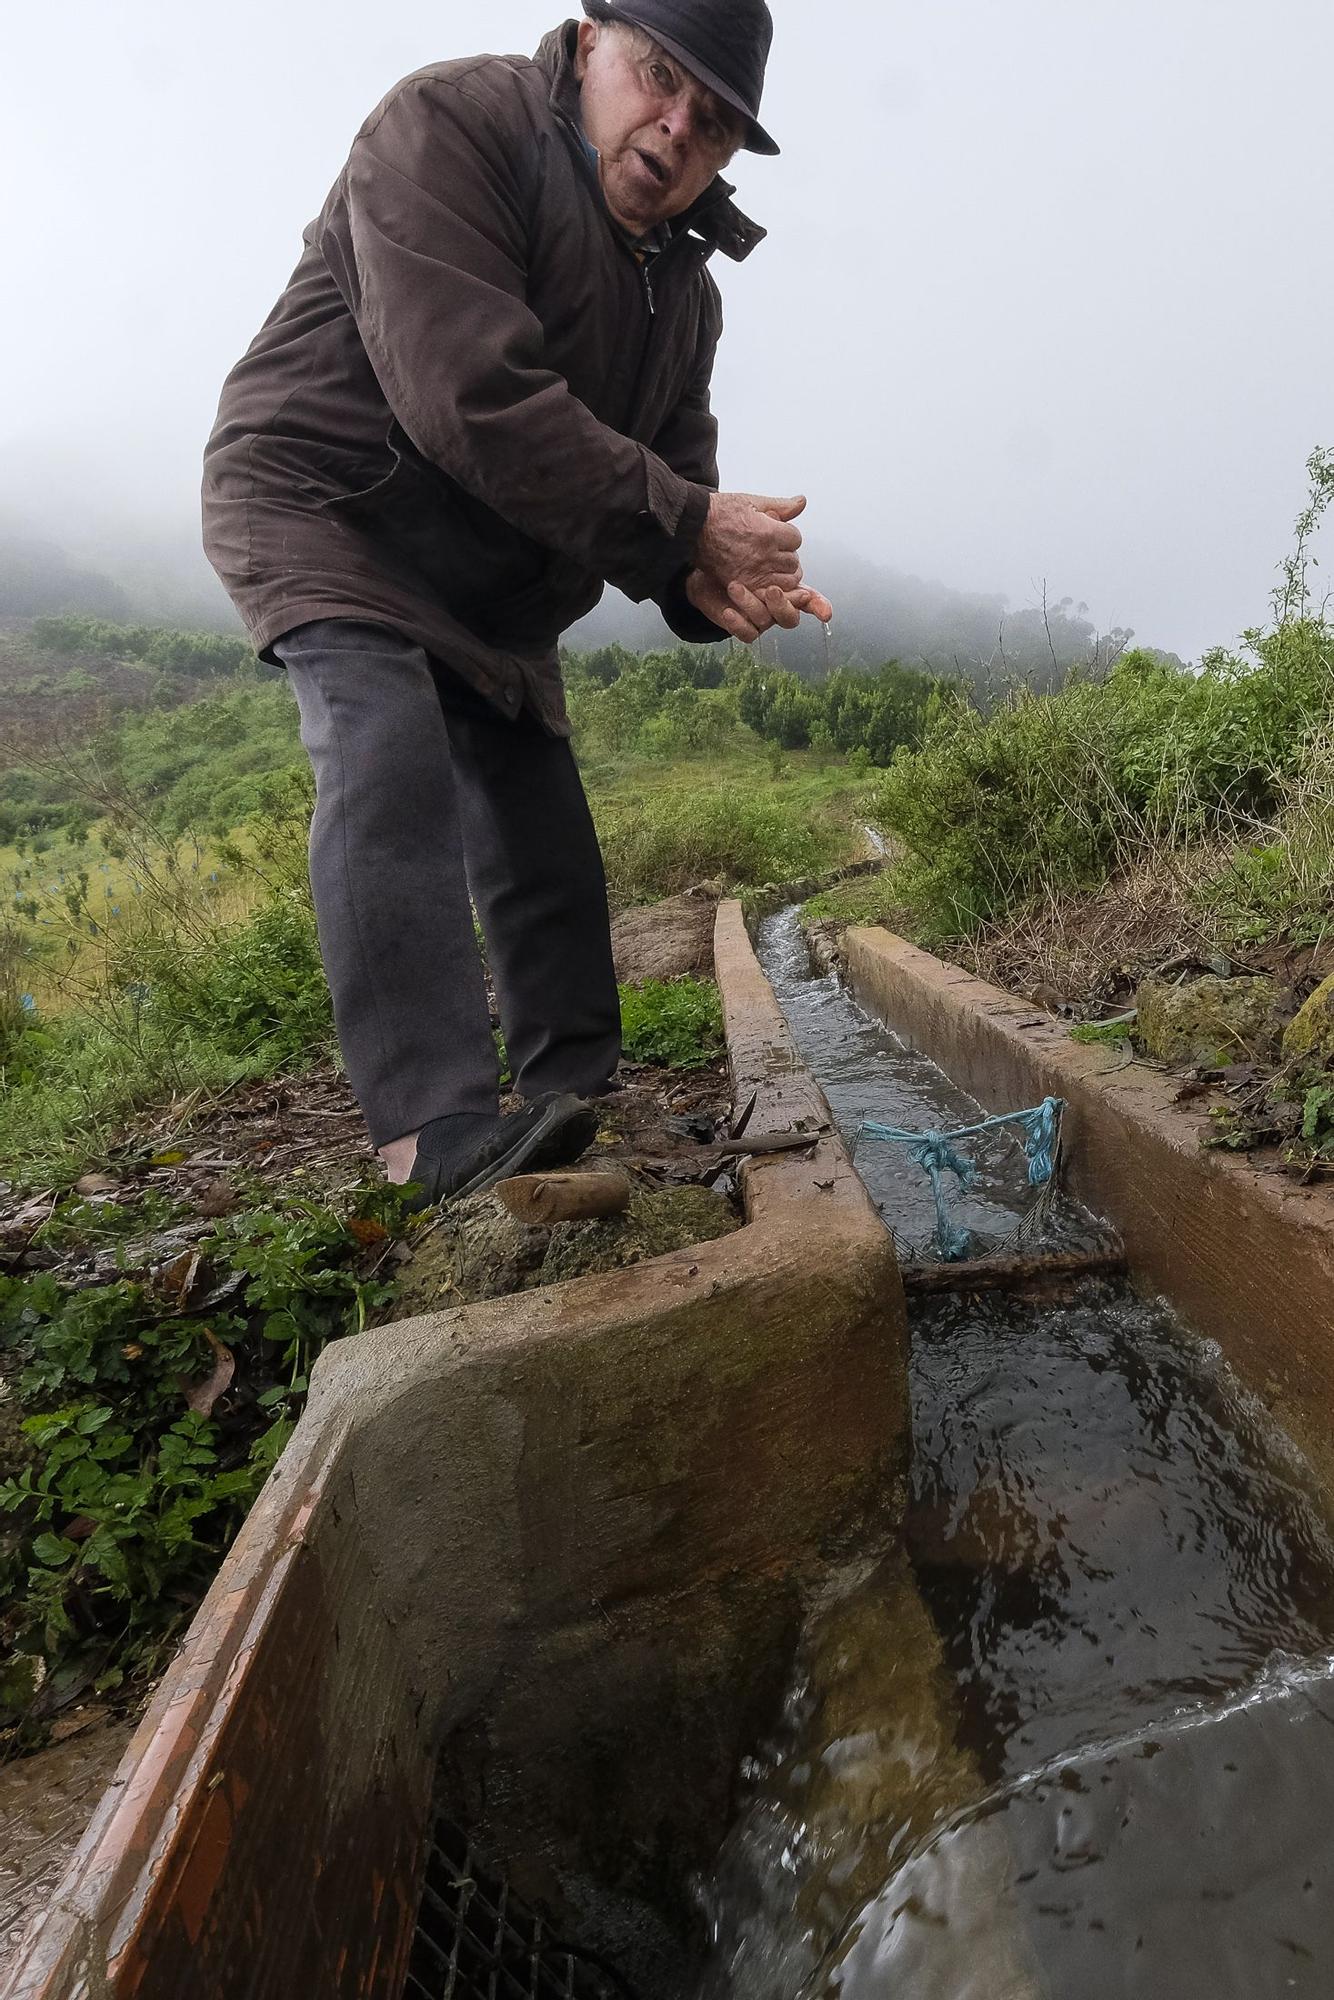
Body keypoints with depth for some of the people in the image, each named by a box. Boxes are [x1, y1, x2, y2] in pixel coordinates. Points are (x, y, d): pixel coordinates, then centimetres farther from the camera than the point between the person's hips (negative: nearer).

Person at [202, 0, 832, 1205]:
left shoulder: (684, 288, 8)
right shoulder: (449, 128, -16)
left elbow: (674, 471, 3)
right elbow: (470, 397, -29)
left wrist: (708, 584, -22)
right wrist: (683, 525, -29)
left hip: (492, 587, 7)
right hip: (323, 509, -7)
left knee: (541, 822, 4)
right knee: (391, 768, -28)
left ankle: (565, 1105, 15)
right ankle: (439, 1131, -33)